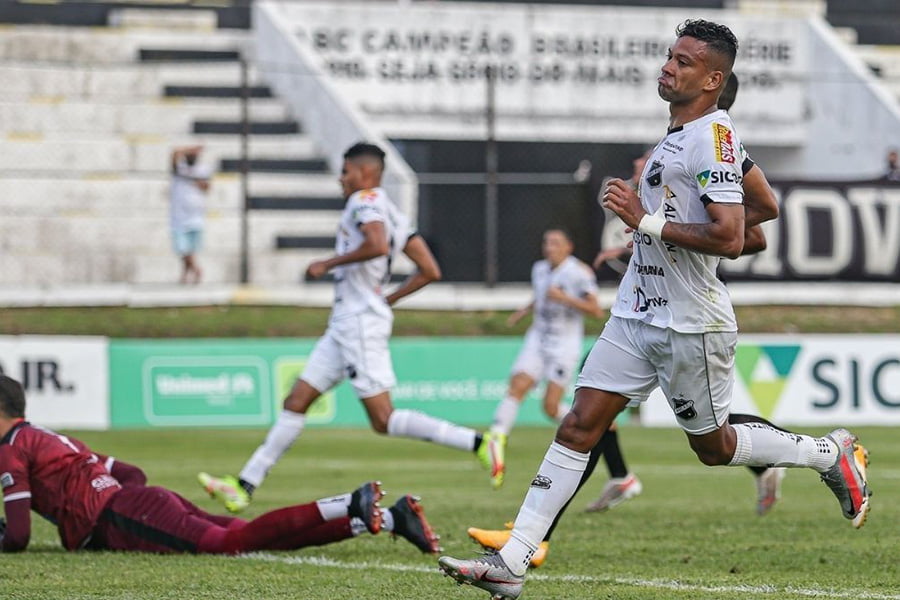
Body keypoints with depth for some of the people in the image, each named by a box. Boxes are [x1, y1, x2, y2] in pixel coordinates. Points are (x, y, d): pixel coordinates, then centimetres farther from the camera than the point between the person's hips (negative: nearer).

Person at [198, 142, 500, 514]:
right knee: (296, 402, 9)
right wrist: (388, 299, 20)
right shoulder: (393, 214, 19)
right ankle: (244, 486, 10)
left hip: (361, 323, -10)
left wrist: (328, 264, -17)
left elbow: (378, 245, -28)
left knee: (384, 420, -12)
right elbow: (430, 271, 16)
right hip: (345, 325, 10)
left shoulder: (366, 201, -8)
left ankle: (477, 443, -15)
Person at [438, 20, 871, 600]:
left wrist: (647, 222, -23)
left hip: (692, 324, -8)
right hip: (637, 313, 8)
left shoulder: (715, 135, -17)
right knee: (578, 427, -1)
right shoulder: (678, 135, 13)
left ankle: (833, 454, 32)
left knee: (713, 446, 9)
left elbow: (729, 238, -26)